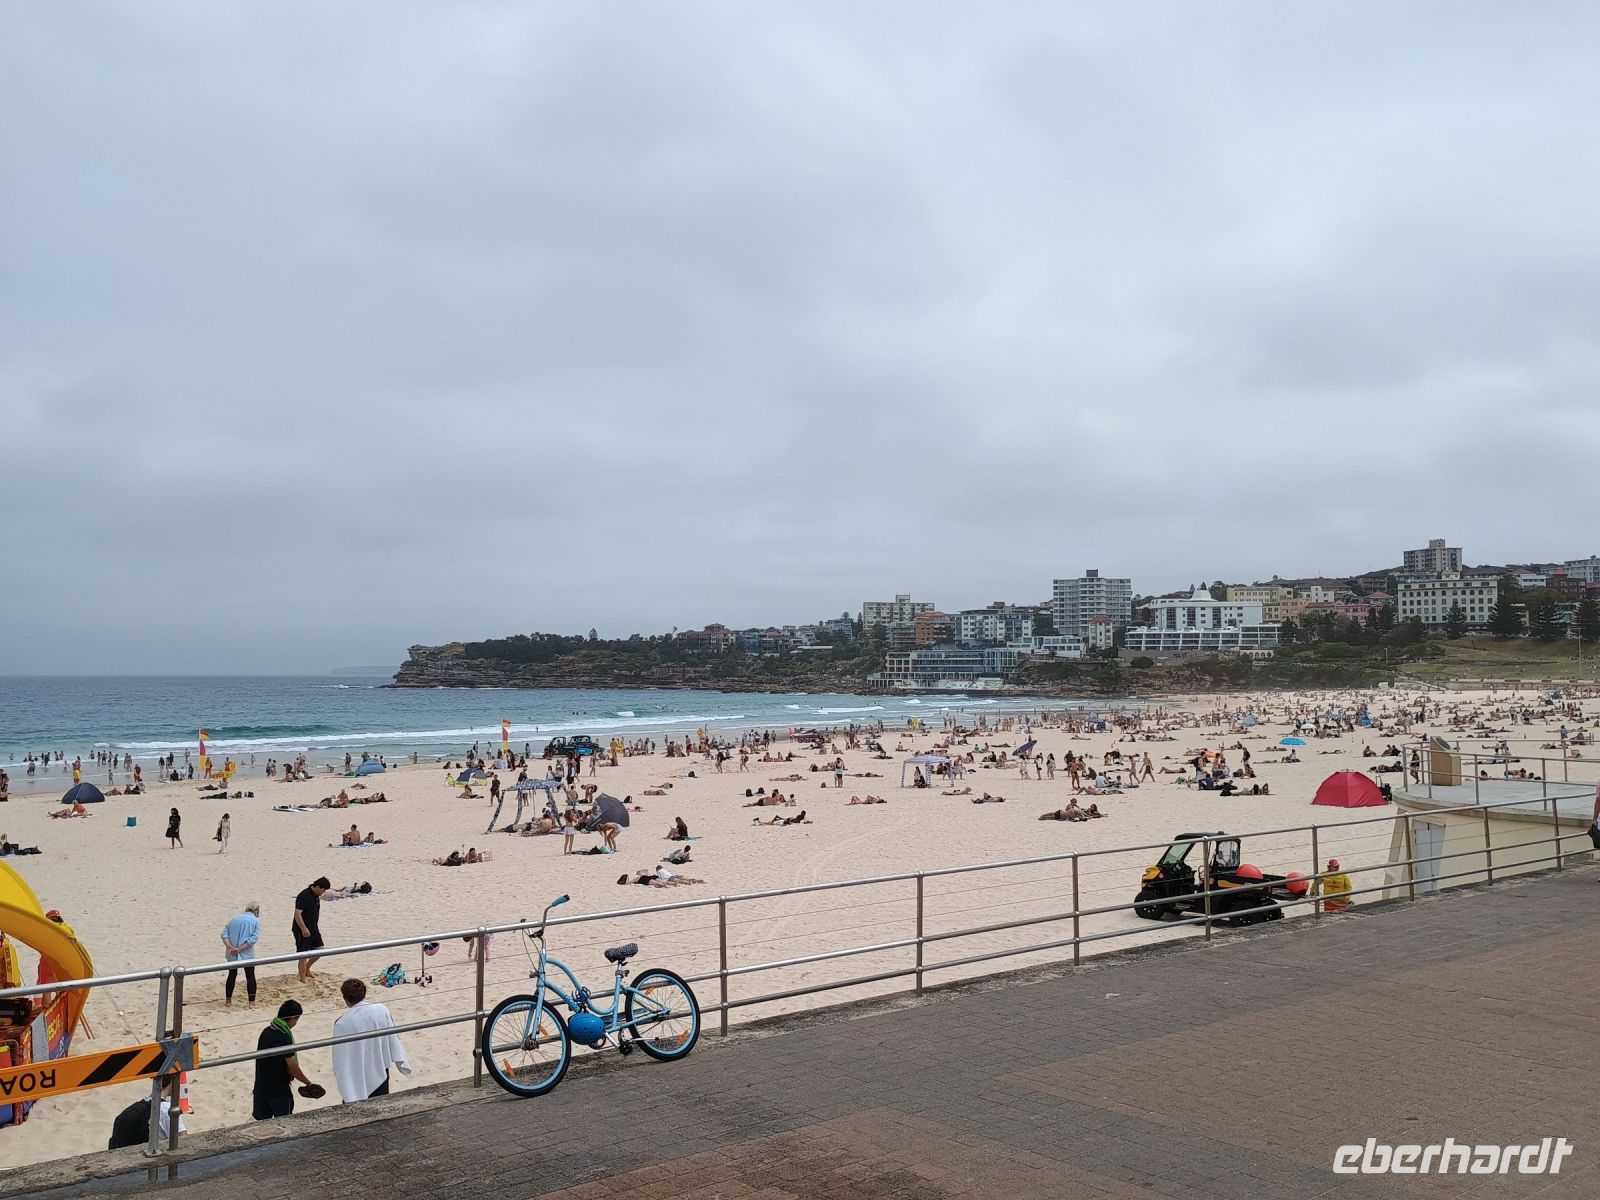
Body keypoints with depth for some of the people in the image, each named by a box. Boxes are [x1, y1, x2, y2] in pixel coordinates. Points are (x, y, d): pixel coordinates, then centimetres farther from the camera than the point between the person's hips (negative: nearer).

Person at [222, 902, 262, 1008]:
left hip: (232, 954, 4)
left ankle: (228, 1001, 25)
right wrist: (240, 949, -13)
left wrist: (230, 947, -11)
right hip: (247, 954, -4)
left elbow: (224, 934, 0)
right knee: (250, 977, 8)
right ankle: (252, 1003, 7)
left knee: (232, 975, 18)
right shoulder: (256, 920, -3)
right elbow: (254, 938, -15)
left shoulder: (234, 919, 10)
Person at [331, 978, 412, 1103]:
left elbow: (340, 1056, -13)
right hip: (380, 1072, 3)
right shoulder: (381, 1009, -14)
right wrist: (402, 1061, 9)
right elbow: (393, 1037, -3)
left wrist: (339, 1077, 2)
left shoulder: (342, 1024, -23)